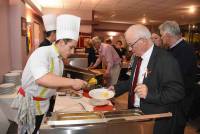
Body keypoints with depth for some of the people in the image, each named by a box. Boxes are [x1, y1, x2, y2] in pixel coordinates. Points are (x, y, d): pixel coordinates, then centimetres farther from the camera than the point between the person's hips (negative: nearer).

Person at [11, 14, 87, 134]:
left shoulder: (60, 60, 3)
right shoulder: (42, 53, -23)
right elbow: (42, 79, -40)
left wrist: (71, 86, -4)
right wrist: (72, 82, -37)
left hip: (44, 103, 7)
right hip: (31, 103, -7)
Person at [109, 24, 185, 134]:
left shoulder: (166, 60, -21)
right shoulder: (138, 57, 4)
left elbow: (177, 92, -22)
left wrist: (149, 93, -33)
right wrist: (117, 88, 7)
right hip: (136, 112, 7)